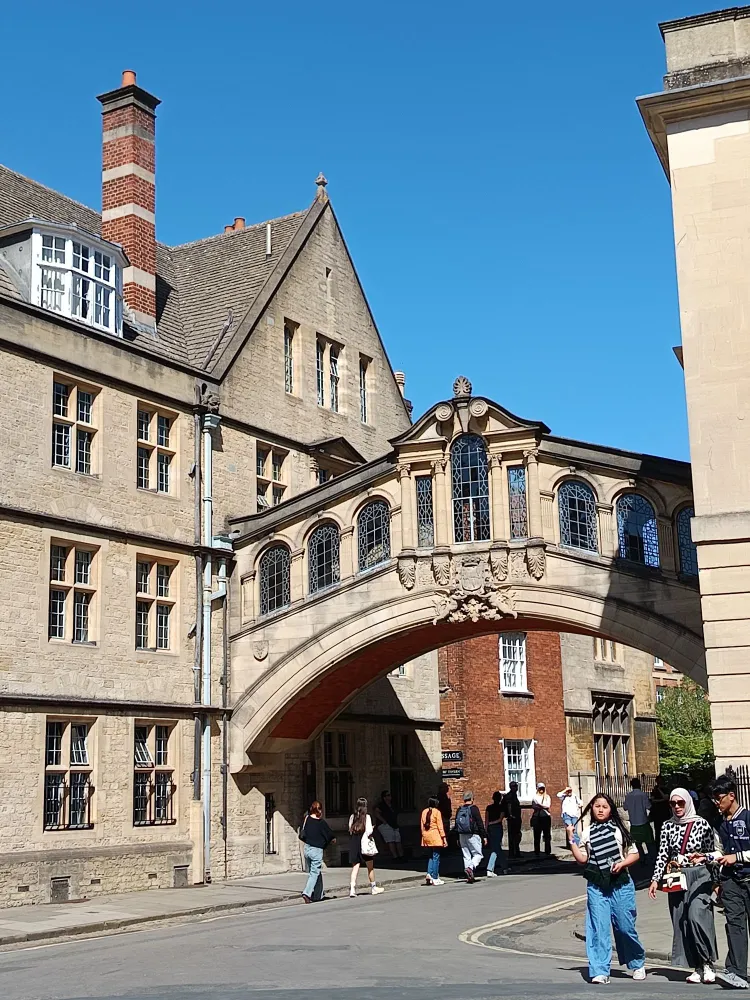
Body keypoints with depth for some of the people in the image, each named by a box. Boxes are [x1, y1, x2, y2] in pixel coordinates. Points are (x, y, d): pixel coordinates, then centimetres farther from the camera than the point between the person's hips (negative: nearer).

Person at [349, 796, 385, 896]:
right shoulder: (367, 817, -9)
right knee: (370, 867, 12)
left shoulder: (352, 817, 3)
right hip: (365, 843, -3)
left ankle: (352, 887, -12)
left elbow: (350, 831, 4)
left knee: (355, 866, 3)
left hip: (353, 843, 3)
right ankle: (373, 887, 24)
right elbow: (369, 831, -12)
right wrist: (372, 829, 8)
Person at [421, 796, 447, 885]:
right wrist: (444, 838, -7)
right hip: (435, 837, -6)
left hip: (426, 837, 6)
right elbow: (440, 826, -9)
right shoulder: (437, 812, -7)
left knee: (432, 856, 19)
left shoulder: (424, 812, 9)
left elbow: (422, 826, 12)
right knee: (436, 857, -1)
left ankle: (429, 874, 6)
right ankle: (435, 878, 0)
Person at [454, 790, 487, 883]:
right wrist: (484, 836, -6)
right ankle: (470, 867, -24)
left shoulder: (459, 810, 9)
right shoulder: (474, 808, -8)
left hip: (462, 836, 6)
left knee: (466, 856, 10)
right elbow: (480, 824, -10)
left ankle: (469, 876, 9)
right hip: (473, 836, -6)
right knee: (478, 854, 0)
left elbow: (456, 824, 13)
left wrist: (458, 838, 18)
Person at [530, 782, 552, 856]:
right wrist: (544, 806, -10)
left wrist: (539, 805, -7)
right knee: (537, 835, -2)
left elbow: (548, 806, -1)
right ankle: (537, 852, 1)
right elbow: (533, 806, -3)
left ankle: (548, 851, 2)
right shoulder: (534, 797, 11)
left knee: (547, 835, -1)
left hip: (546, 817, 1)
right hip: (537, 816, 0)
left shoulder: (547, 797, 13)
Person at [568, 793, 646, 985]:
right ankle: (600, 972, -1)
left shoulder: (619, 830, 4)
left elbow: (634, 854, 6)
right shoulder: (586, 833, 8)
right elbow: (582, 859, 4)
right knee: (598, 928, -5)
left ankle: (637, 963, 28)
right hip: (596, 886, 1)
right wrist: (571, 840, -4)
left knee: (625, 927, 4)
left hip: (621, 884, -1)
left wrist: (622, 863, -11)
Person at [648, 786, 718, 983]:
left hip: (699, 875, -4)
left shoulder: (701, 823, -3)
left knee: (696, 916, -20)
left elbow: (712, 853, 4)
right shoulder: (668, 826, 6)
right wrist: (655, 879, 0)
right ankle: (697, 967, 12)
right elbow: (662, 855, 7)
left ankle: (707, 963, -4)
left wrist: (716, 880, 4)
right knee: (681, 921, 3)